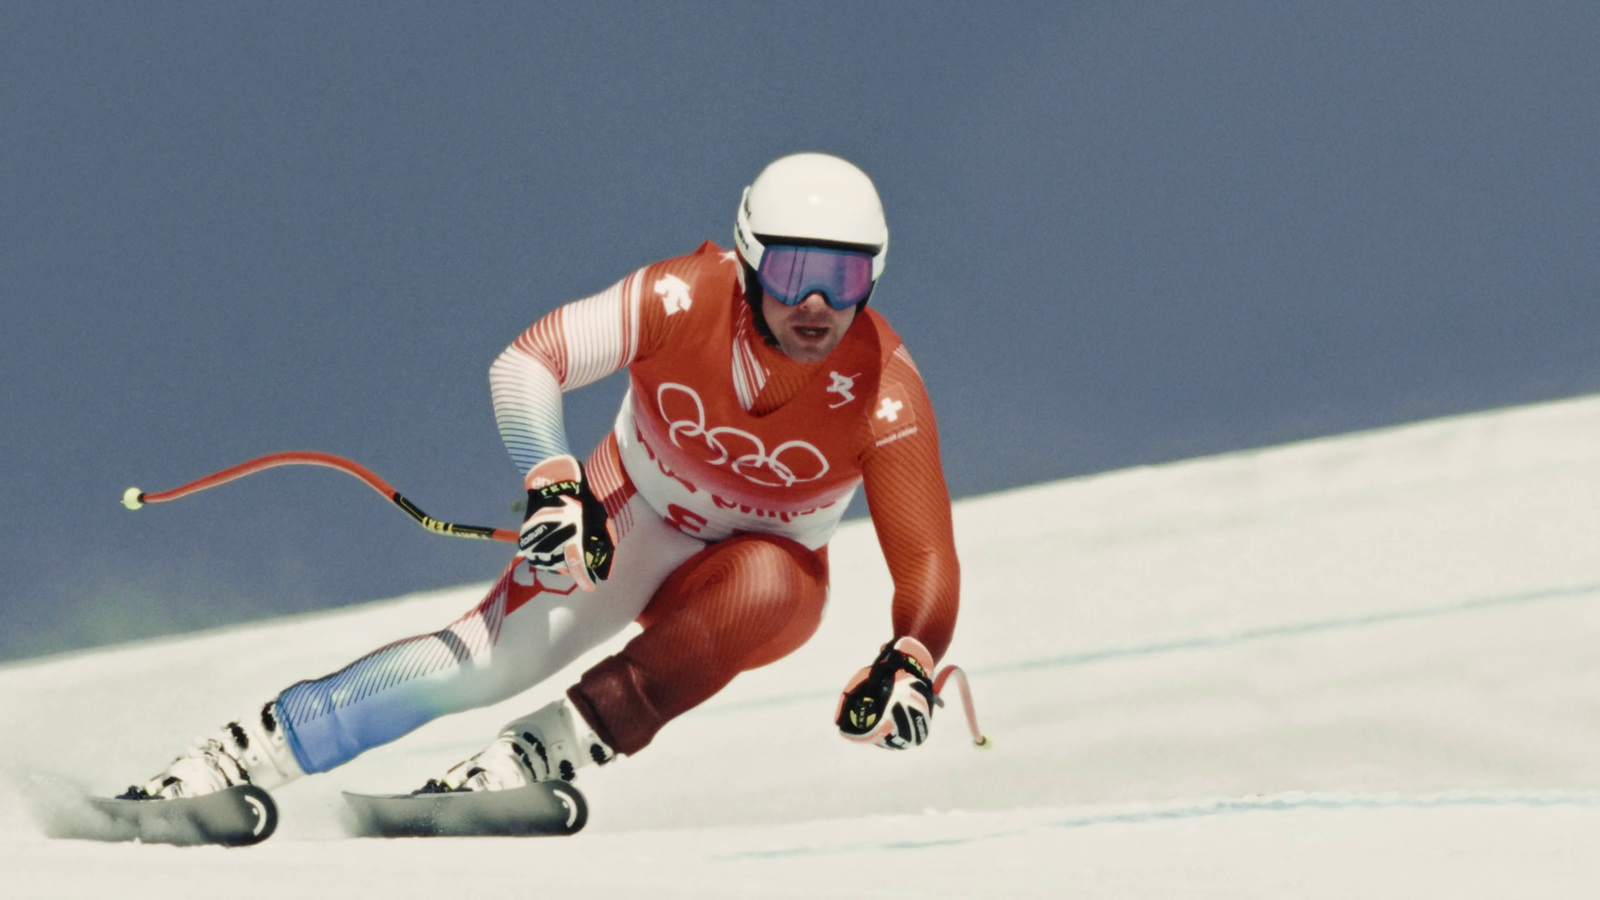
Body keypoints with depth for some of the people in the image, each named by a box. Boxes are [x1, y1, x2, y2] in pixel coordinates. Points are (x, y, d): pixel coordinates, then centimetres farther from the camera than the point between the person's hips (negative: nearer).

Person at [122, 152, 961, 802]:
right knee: (490, 658, -21)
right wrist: (553, 486, -44)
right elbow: (524, 362, -26)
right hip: (624, 522, 0)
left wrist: (908, 664, -48)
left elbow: (927, 561, -27)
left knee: (769, 583, -35)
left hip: (758, 580, 0)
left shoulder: (884, 393, -28)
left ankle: (538, 756, -36)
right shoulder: (686, 300, -27)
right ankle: (242, 753, -15)